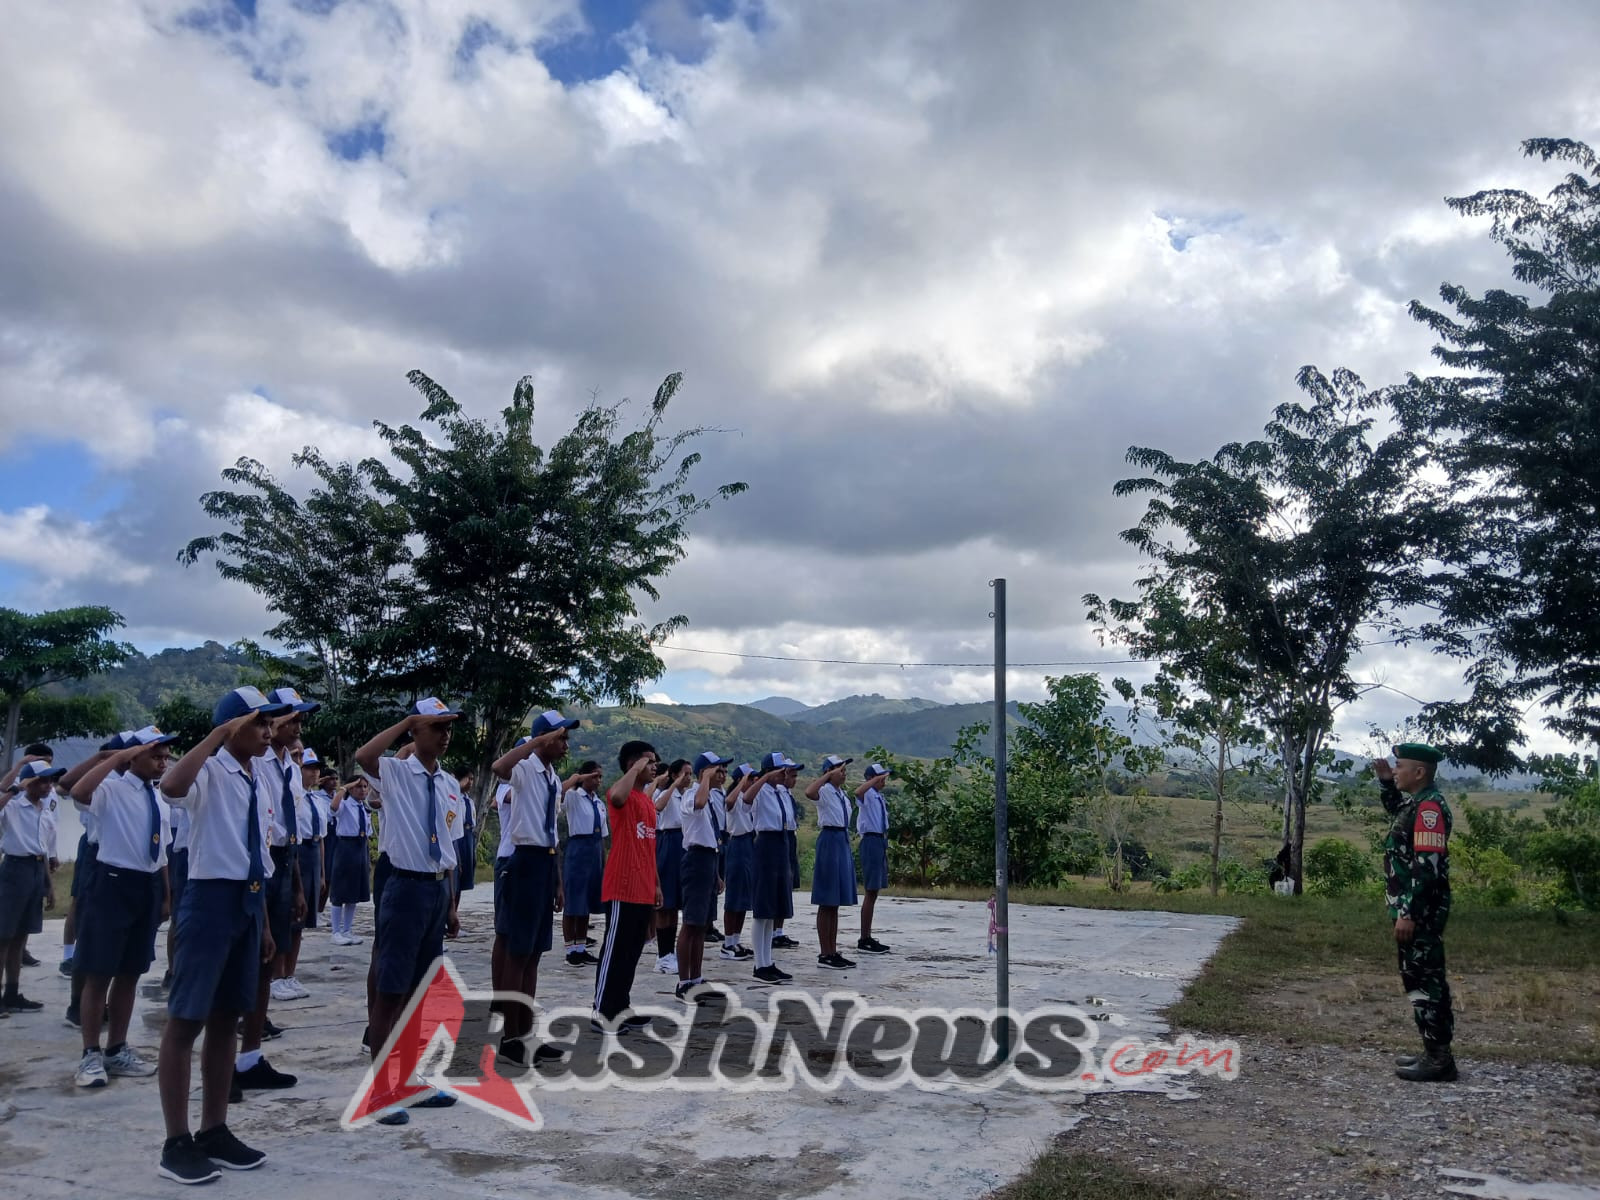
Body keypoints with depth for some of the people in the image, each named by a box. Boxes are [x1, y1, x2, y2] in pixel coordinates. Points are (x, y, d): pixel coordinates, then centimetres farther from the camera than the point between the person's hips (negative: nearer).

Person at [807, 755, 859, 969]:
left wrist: (848, 853, 19)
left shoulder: (842, 794, 15)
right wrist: (828, 775, -25)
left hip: (843, 841, 9)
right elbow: (809, 793, -35)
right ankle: (825, 955, 2)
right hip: (830, 841, -9)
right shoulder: (825, 791, -10)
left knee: (835, 903, 12)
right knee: (827, 903, -3)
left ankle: (833, 952, 19)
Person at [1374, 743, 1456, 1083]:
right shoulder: (1417, 802, 12)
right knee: (1425, 979, 15)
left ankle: (1438, 1059, 0)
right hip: (1416, 910, 10)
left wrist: (1408, 913, -25)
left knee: (1423, 981, -5)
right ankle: (1435, 1052, 23)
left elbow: (1427, 866, -24)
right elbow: (1395, 808, 39)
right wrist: (1386, 780, 22)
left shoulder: (1429, 806, -18)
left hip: (1419, 912, -10)